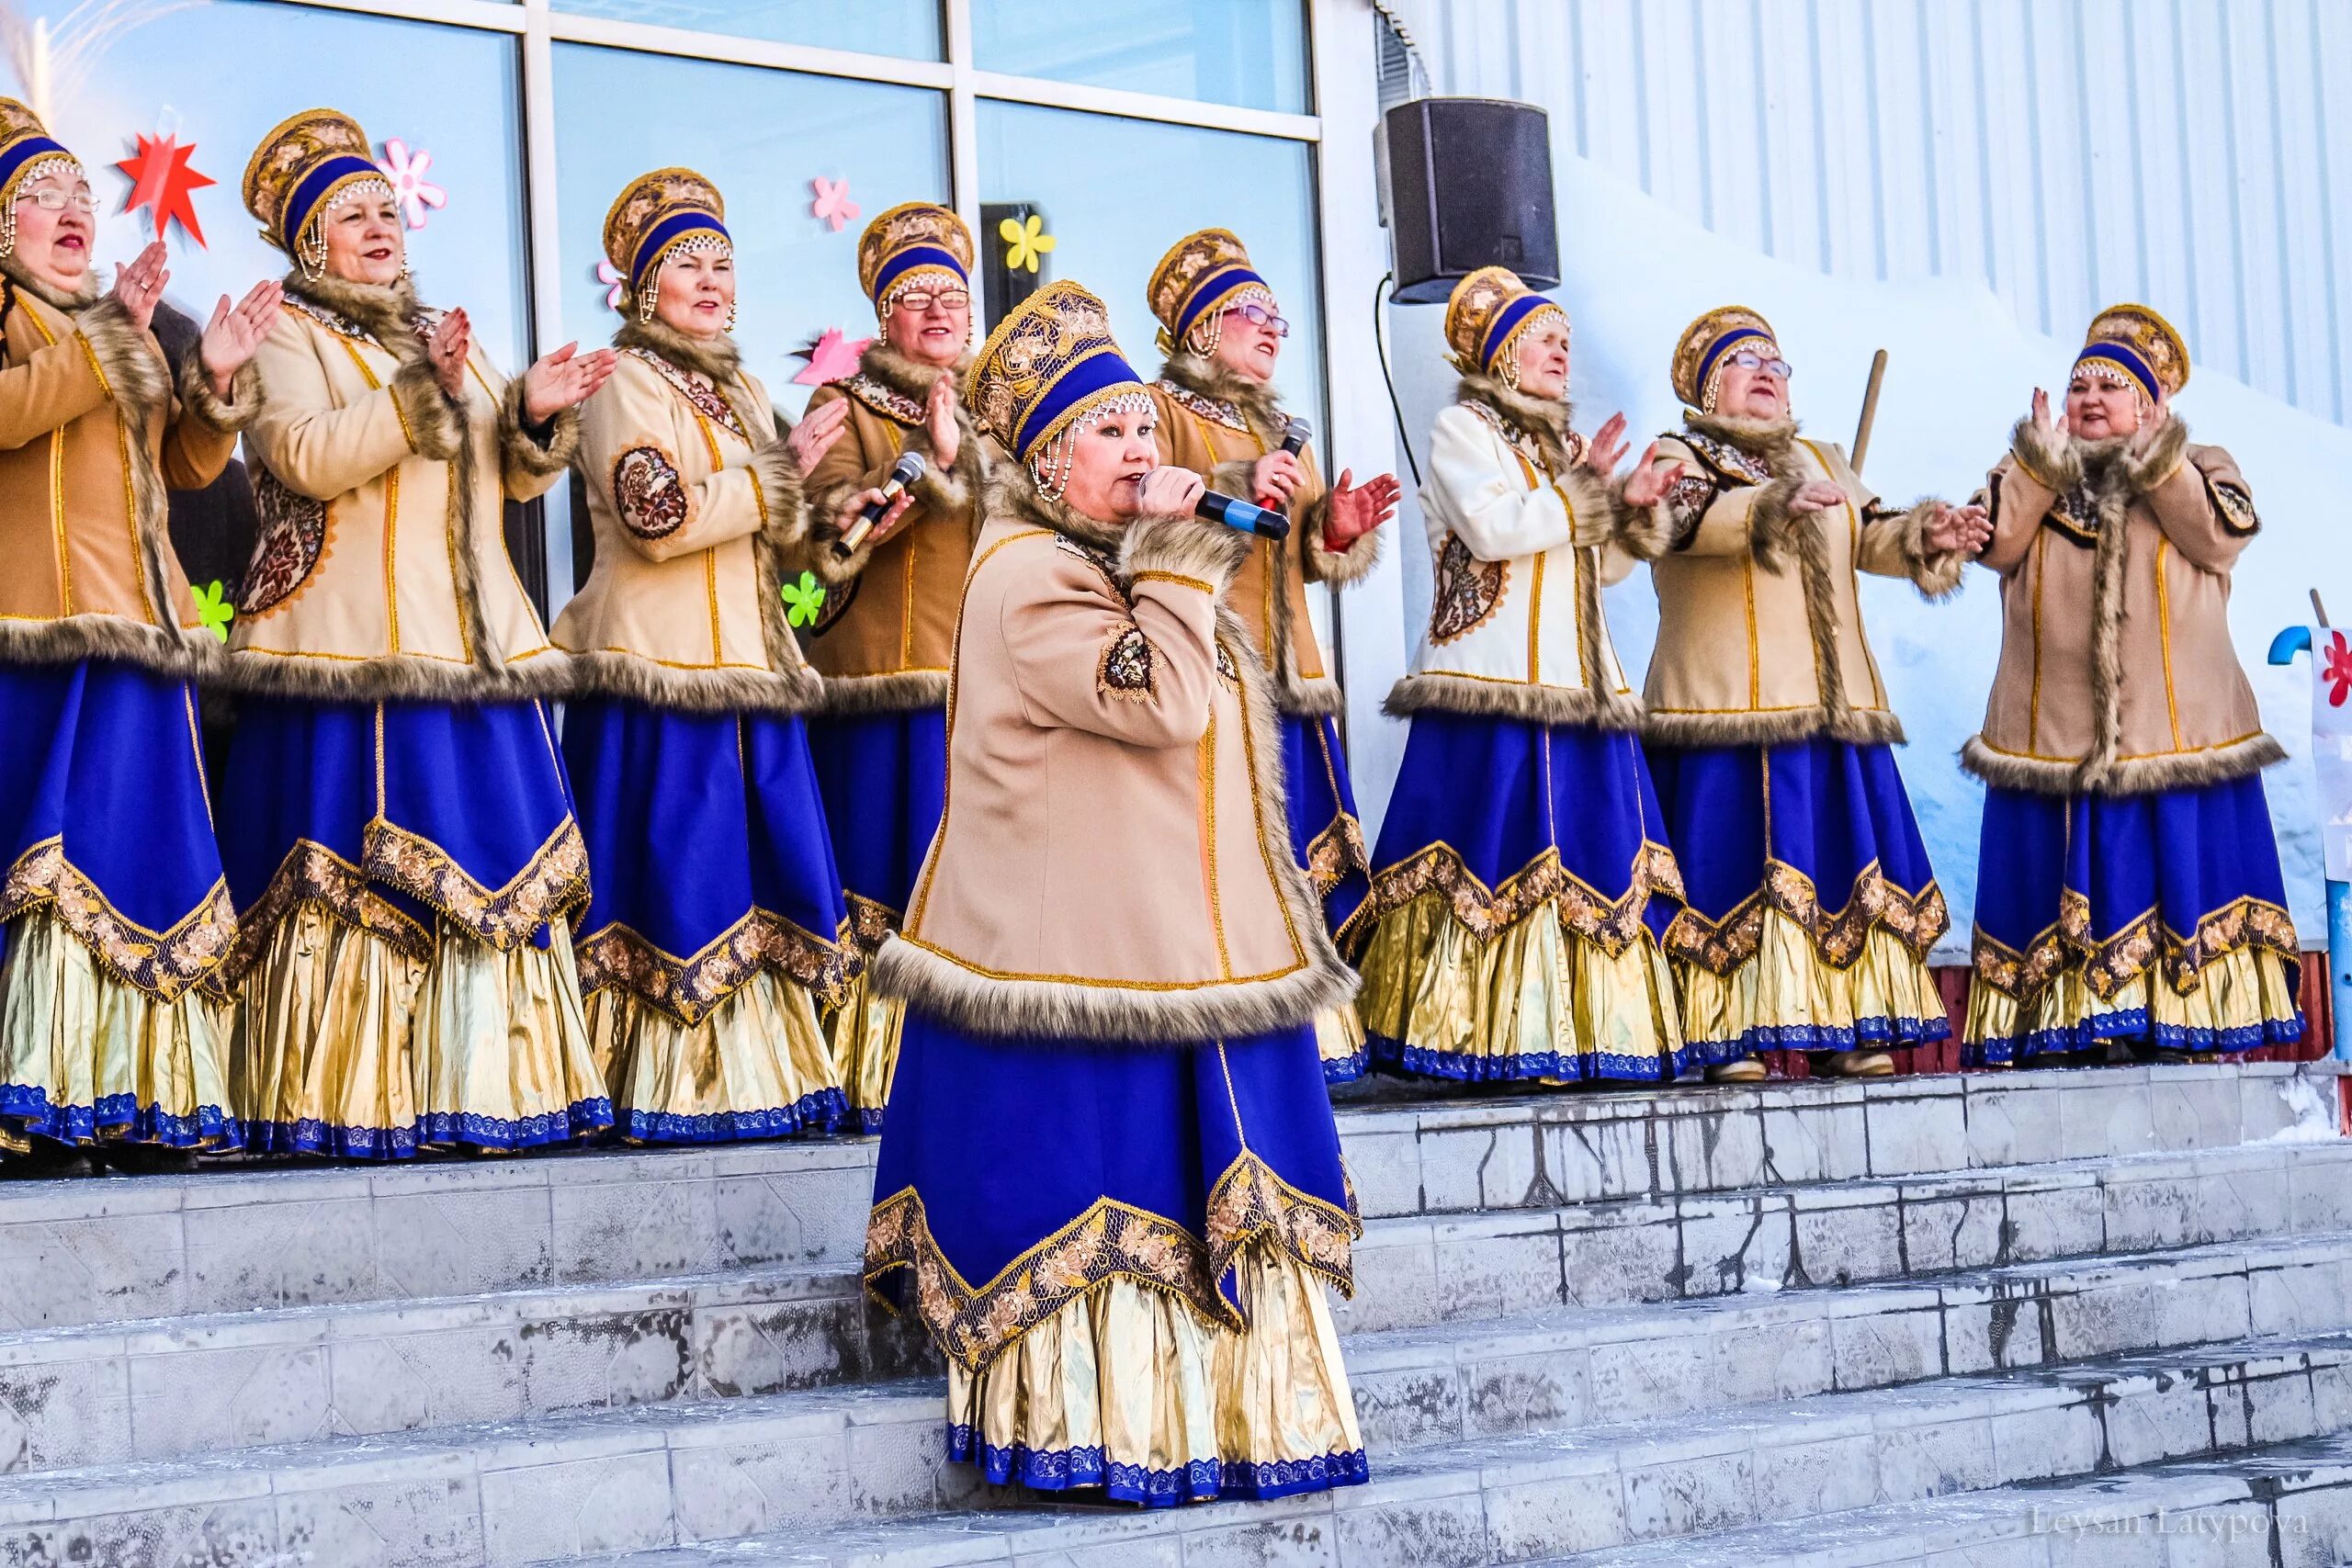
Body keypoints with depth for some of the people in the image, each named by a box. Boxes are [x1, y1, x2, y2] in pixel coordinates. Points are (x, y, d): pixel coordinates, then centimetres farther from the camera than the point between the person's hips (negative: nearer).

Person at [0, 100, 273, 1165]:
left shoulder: (122, 328, 27)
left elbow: (188, 465, 23)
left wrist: (217, 379, 6)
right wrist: (110, 341, -16)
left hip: (140, 625, 7)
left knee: (148, 857, 2)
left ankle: (147, 1092, 3)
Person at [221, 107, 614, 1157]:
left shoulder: (447, 341, 24)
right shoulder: (287, 336, 3)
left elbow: (515, 477, 19)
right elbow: (309, 458, -14)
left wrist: (536, 413, -2)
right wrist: (421, 393, -23)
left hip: (472, 640, 7)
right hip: (353, 647, -7)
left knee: (489, 862, 1)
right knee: (354, 870, -11)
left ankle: (479, 1085, 4)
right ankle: (341, 1103, -10)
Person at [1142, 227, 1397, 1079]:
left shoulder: (1282, 431, 27)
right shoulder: (1162, 410, 3)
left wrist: (1338, 529, 4)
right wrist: (1236, 492, -20)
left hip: (1284, 673, 7)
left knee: (1295, 858, 2)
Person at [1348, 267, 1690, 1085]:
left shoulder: (1565, 445, 23)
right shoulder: (1461, 429, 0)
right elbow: (1491, 528, -16)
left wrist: (1632, 514, 6)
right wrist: (1579, 494, -11)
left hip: (1578, 681, 8)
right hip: (1493, 683, -8)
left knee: (1589, 853, 2)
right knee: (1498, 854, -12)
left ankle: (1567, 1032, 4)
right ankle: (1488, 1041, -11)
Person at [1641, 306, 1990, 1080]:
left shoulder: (1821, 461, 24)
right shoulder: (1681, 455, 4)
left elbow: (1872, 536, 14)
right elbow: (1690, 517, -18)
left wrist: (1926, 533, -9)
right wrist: (1771, 506, -37)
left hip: (1832, 707, 6)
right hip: (1729, 706, -6)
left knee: (1848, 863, 2)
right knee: (1733, 864, -10)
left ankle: (1848, 1028, 5)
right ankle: (1727, 1035, -8)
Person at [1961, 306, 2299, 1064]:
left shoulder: (2199, 467, 10)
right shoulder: (2033, 473, 15)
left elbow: (2220, 539, -10)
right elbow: (1995, 544, -4)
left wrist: (2156, 462, -16)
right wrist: (2042, 462, -13)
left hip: (2175, 729, -1)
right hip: (2057, 735, 1)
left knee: (2182, 879, -3)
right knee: (2067, 884, -2)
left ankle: (2190, 1027, -1)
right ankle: (2073, 1028, -1)